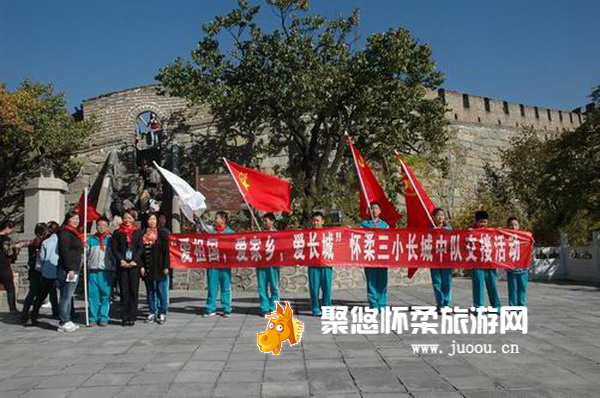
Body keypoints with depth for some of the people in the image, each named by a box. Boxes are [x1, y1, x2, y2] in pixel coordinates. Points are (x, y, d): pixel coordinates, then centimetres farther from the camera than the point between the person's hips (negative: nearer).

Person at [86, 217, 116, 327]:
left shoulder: (110, 239, 9)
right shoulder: (91, 239, 13)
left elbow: (114, 255, 9)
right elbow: (86, 252, 10)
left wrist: (114, 270, 4)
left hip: (106, 271, -1)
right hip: (93, 270, 1)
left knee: (105, 295, 1)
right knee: (92, 294, 2)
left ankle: (103, 318, 8)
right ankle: (93, 318, 10)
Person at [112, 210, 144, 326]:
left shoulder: (138, 232, 9)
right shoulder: (117, 232, 9)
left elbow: (140, 248, 3)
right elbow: (114, 249, 4)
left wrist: (134, 261, -9)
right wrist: (121, 260, -10)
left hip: (134, 264, 0)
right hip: (122, 265, 0)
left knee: (134, 290, 0)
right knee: (124, 291, 1)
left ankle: (132, 317, 6)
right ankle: (124, 317, 6)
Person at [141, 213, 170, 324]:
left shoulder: (162, 233, 0)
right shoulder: (143, 234, 8)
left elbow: (166, 251, -2)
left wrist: (166, 267, -8)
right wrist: (141, 266, -1)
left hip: (159, 268, -3)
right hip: (147, 268, 3)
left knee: (161, 291, 0)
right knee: (150, 291, 10)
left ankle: (162, 313, 8)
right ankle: (152, 313, 19)